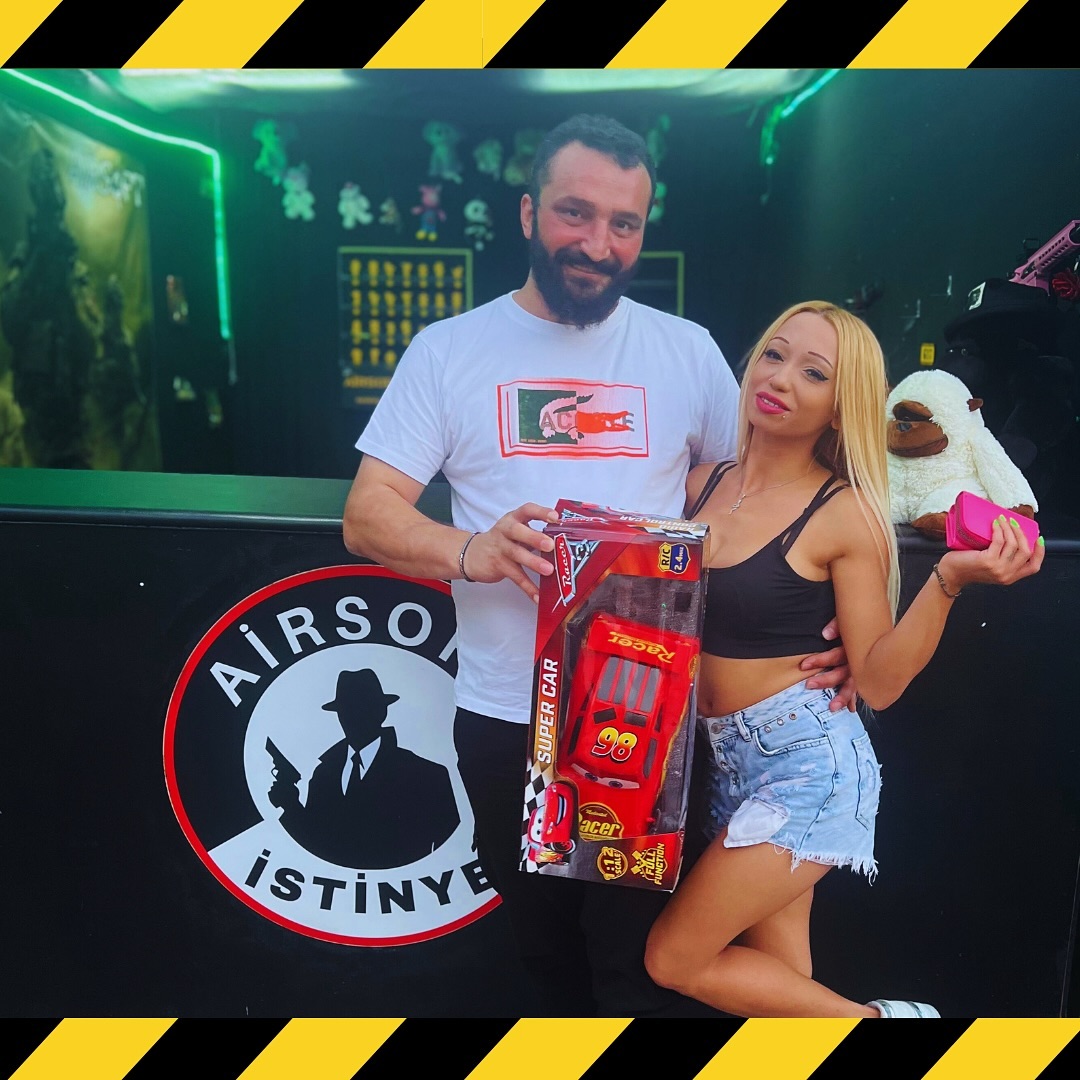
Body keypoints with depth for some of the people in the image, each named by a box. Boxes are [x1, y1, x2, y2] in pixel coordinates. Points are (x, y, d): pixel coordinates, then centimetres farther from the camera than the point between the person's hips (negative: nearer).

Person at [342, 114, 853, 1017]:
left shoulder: (688, 350, 3)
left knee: (641, 966, 8)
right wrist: (469, 551, -24)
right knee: (546, 949, 21)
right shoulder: (449, 349, 1)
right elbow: (367, 515, -4)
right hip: (503, 716, 1)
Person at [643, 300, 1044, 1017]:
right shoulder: (702, 484, 3)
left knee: (675, 960, 1)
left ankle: (877, 1019, 18)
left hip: (810, 766, -5)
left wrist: (949, 580, -24)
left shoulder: (846, 513, -11)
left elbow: (879, 683, -12)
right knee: (779, 977, 14)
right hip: (728, 761, 5)